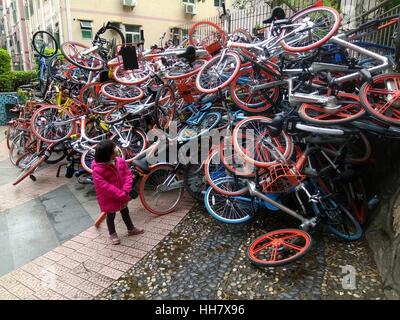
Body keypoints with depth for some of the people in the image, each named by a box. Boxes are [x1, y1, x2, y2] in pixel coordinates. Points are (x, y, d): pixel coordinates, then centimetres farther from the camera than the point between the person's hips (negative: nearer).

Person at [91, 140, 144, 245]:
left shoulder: (120, 161, -11)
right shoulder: (98, 169, -29)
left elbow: (128, 174, -9)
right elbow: (104, 186, -30)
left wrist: (126, 190, -23)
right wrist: (120, 194, -29)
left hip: (122, 196, 5)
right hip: (109, 199, -5)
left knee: (125, 212, 25)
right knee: (111, 216, 17)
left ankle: (131, 229, 46)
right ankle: (112, 234, 40)